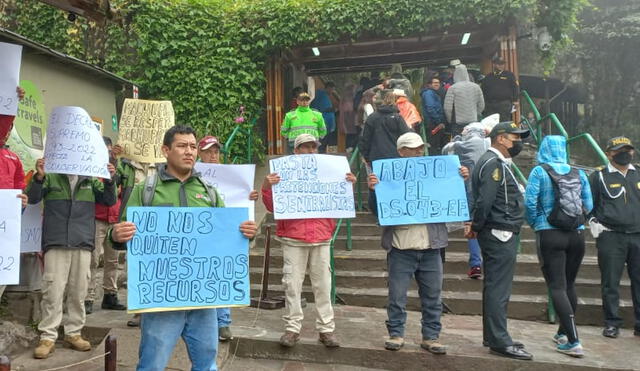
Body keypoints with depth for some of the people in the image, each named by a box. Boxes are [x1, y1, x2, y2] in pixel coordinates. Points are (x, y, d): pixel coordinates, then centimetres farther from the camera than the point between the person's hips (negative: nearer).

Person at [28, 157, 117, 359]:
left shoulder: (91, 180, 11)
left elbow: (110, 200, 6)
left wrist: (109, 181, -12)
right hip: (56, 243, -2)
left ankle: (73, 333, 19)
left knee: (78, 292, 7)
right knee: (53, 291, -2)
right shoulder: (51, 177, 6)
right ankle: (47, 337, 7)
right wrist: (38, 177, -20)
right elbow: (32, 198, -1)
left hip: (83, 244, 2)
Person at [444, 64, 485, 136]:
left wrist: (450, 121, 6)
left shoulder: (452, 88, -9)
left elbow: (447, 108, -9)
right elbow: (481, 106, 9)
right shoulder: (476, 87, 3)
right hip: (473, 122, 4)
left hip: (457, 123, -3)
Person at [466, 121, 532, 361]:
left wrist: (475, 225, 6)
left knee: (495, 287, 16)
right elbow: (485, 200, -23)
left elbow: (483, 201, 17)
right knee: (498, 289, -5)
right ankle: (499, 342, 3)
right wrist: (476, 227, -11)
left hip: (499, 235, 11)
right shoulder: (493, 163, -14)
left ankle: (493, 336, 26)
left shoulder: (497, 162, 20)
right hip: (500, 234, -11)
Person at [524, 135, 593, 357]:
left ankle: (573, 342, -7)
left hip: (550, 235, -5)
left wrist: (534, 223, 6)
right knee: (569, 285, 18)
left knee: (557, 287, -1)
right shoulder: (578, 174, 6)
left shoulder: (539, 172, -7)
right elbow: (588, 206, 7)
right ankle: (564, 333, 32)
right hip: (577, 235, 5)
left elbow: (530, 203, -12)